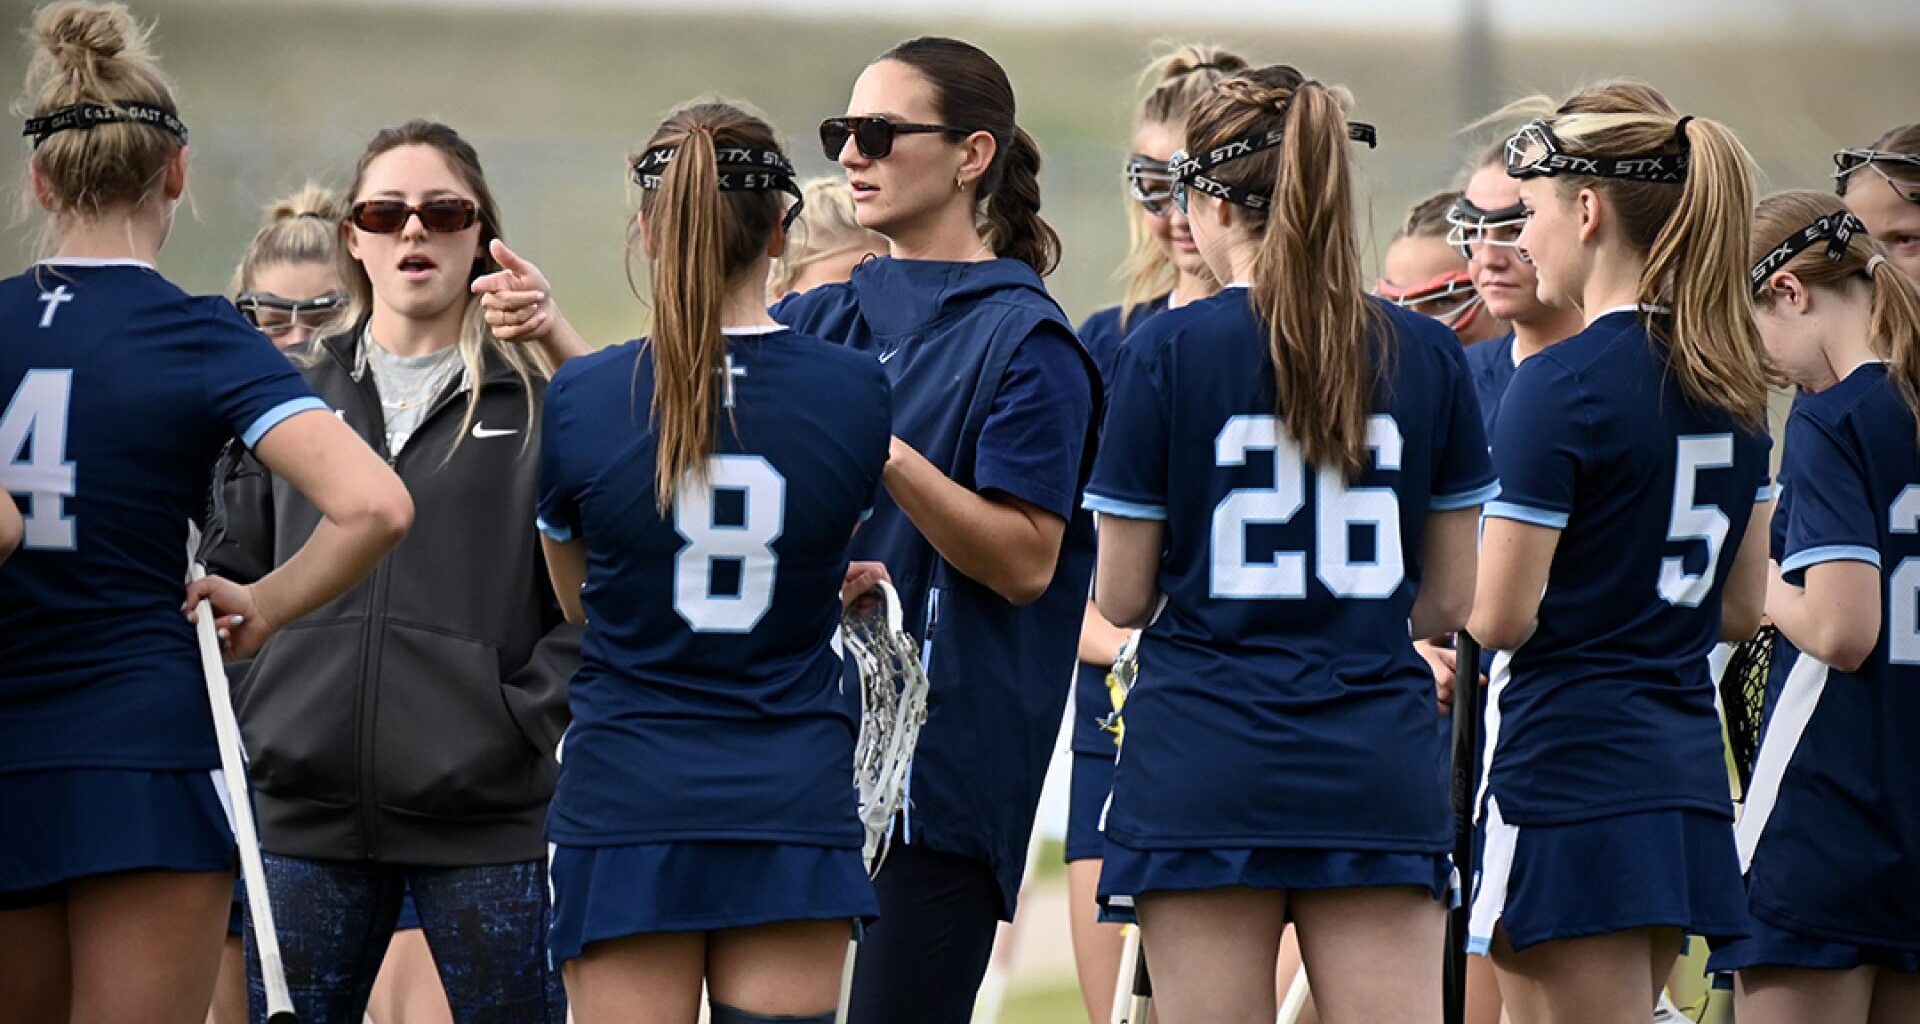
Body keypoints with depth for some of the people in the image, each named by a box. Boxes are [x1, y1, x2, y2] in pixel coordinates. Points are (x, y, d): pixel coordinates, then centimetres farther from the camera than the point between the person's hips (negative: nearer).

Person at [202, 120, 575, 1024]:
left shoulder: (537, 400, 1)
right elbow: (231, 570, 16)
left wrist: (528, 721, -12)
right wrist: (256, 720, 3)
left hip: (485, 814, -3)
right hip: (308, 807, 3)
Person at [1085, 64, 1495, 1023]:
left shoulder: (1166, 351, -6)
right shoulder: (1427, 352, 4)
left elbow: (1121, 598, -1)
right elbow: (1448, 601, 9)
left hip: (1204, 767, -2)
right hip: (1377, 765, 2)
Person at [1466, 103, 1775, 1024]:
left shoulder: (1561, 385, -15)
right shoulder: (1731, 383, 10)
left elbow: (1501, 614, -16)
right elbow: (1740, 608, 16)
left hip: (1571, 763, -8)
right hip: (1686, 767, 8)